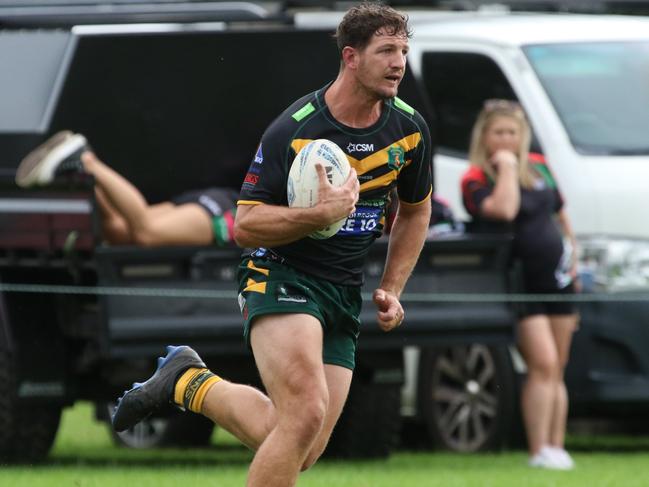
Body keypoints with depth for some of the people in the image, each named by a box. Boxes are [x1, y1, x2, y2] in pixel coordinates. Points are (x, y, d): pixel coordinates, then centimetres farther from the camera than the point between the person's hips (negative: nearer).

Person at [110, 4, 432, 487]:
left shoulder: (410, 129, 1)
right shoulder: (292, 129, -15)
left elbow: (416, 210, 20)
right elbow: (244, 225, -13)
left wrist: (392, 289, 11)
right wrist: (320, 213, -28)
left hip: (344, 295, 6)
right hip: (281, 275, -6)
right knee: (305, 415, -27)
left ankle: (191, 383, 20)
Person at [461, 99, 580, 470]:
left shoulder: (539, 168, 9)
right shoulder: (476, 181, -10)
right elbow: (502, 210, -31)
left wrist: (572, 256, 15)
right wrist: (507, 167, -21)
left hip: (558, 279, 6)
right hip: (520, 283, -6)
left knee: (556, 372, 7)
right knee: (543, 365, -17)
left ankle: (557, 447, 11)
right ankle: (540, 451, -18)